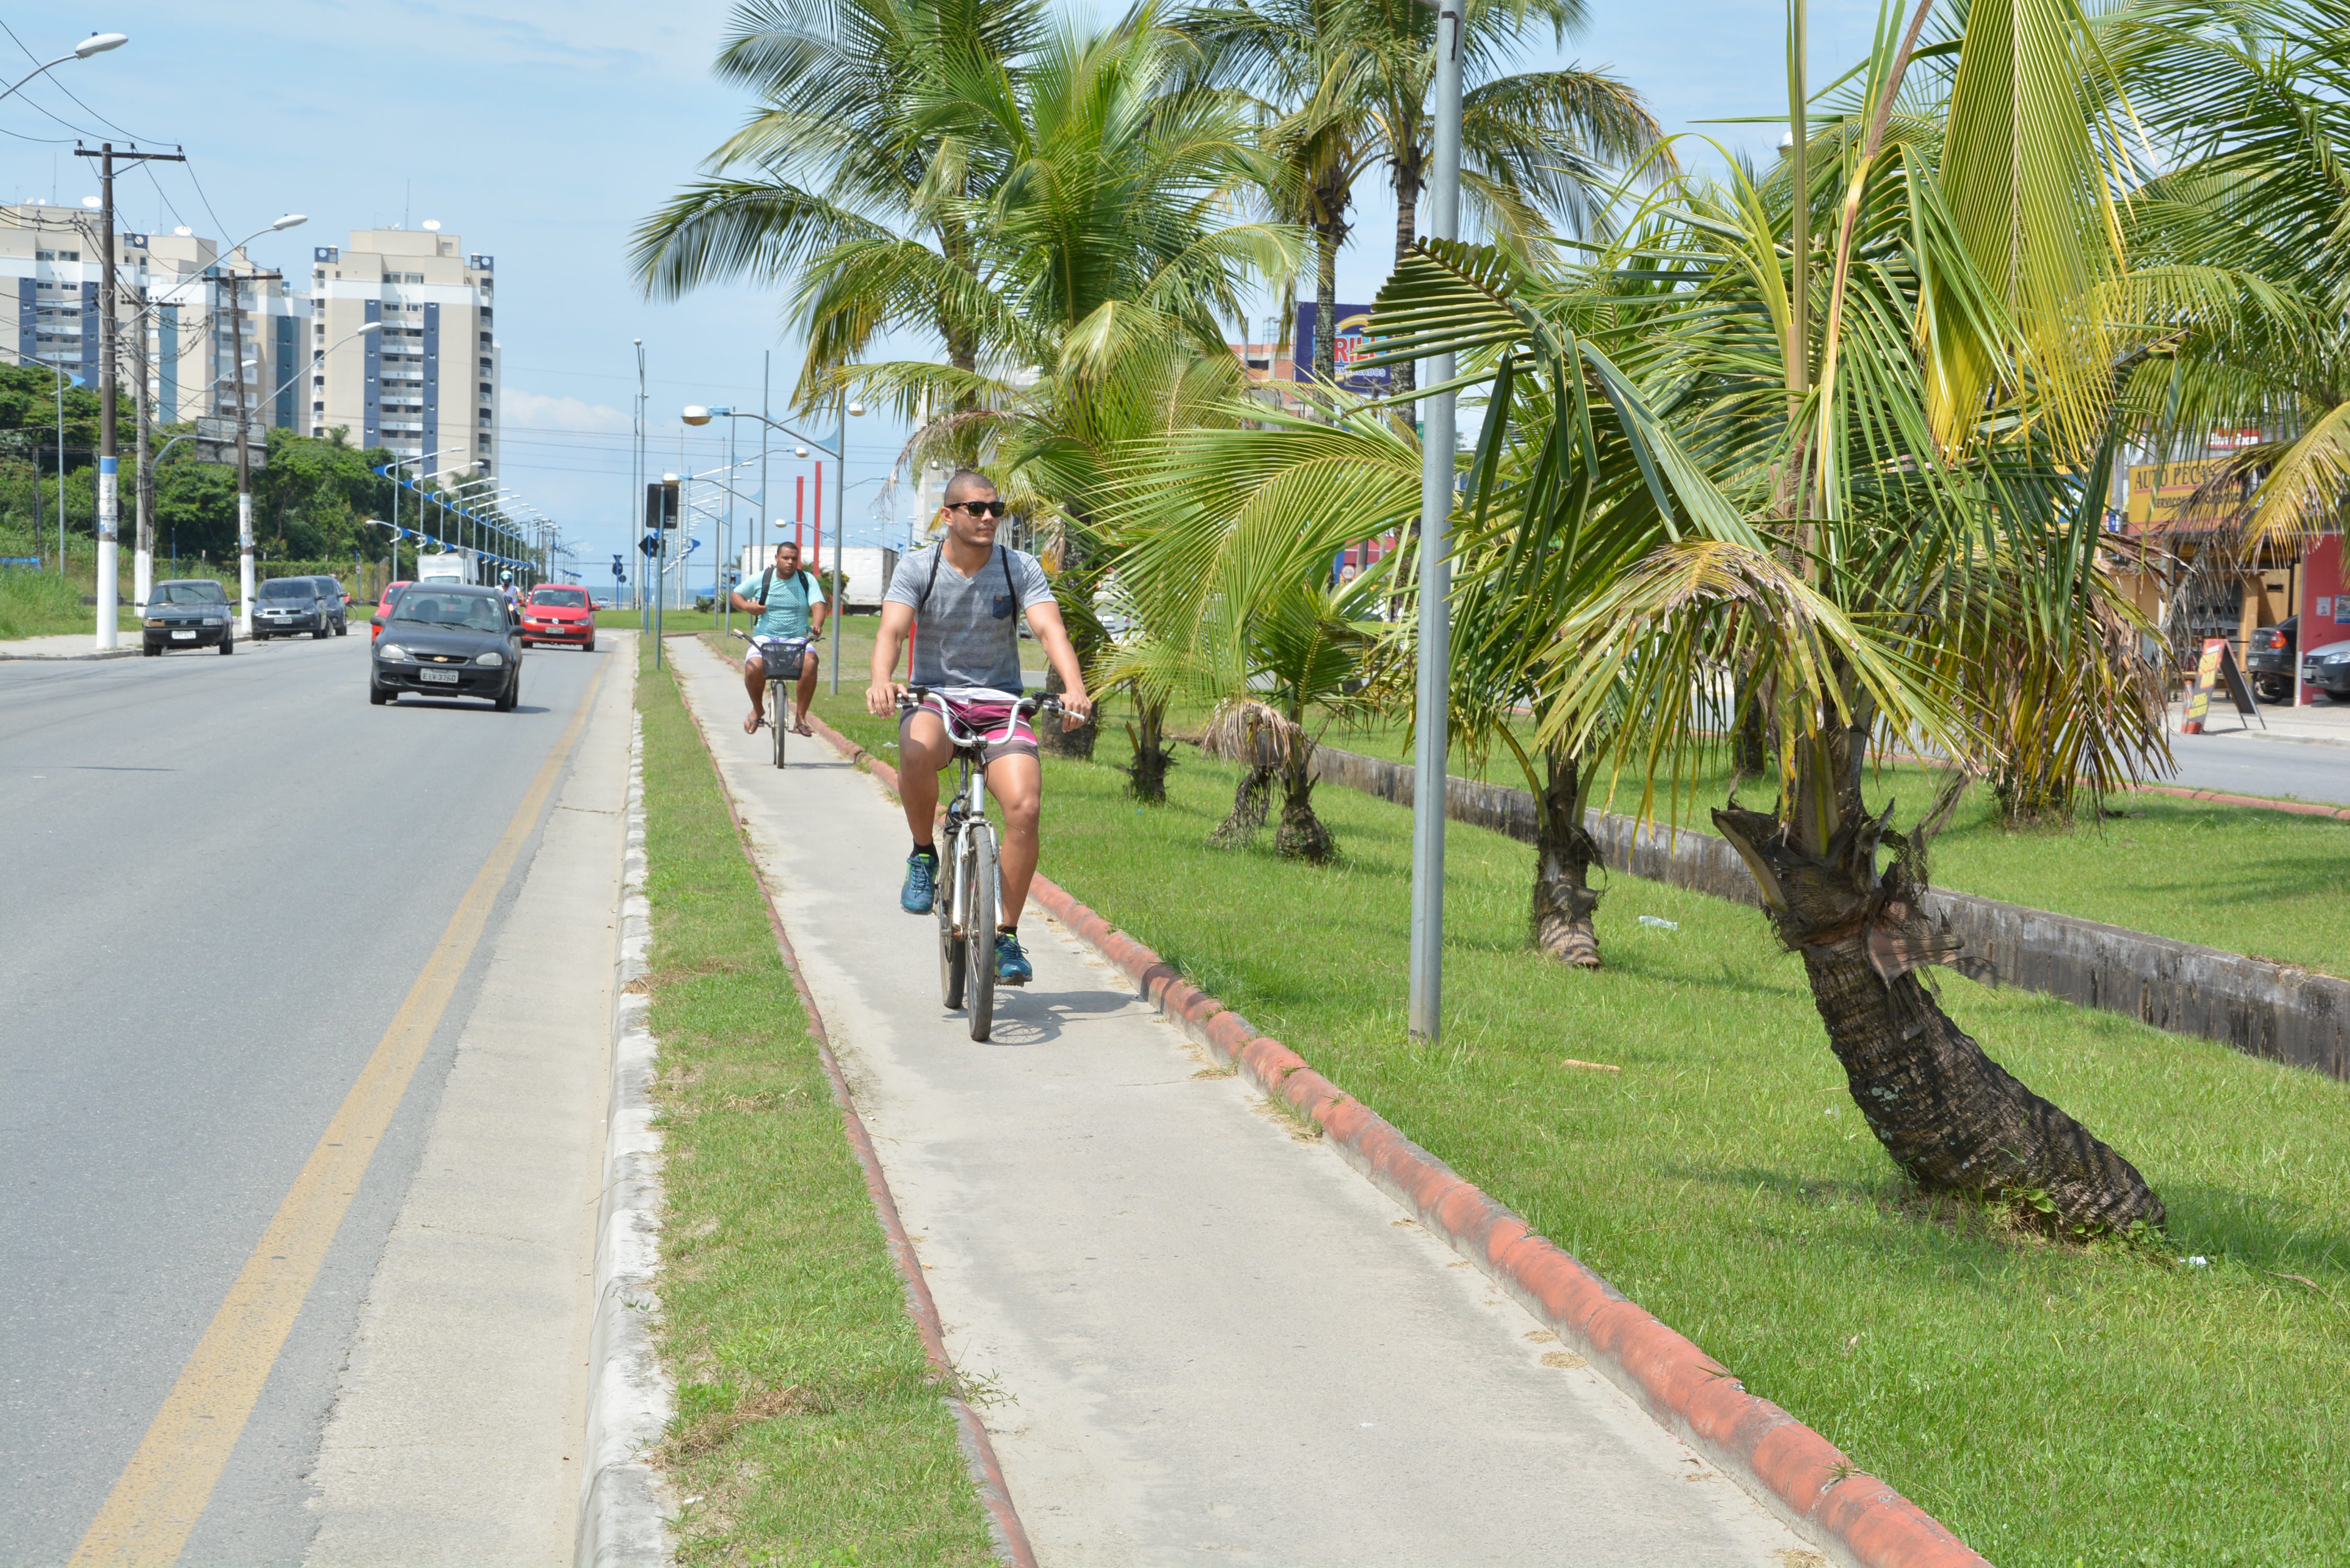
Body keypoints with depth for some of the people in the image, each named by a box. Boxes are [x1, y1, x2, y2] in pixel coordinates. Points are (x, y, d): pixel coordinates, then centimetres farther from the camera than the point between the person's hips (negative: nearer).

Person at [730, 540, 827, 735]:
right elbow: (734, 595, 16)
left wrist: (817, 625, -31)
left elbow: (818, 605, -9)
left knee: (810, 664, -33)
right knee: (753, 668, -30)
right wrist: (747, 606, -8)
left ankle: (801, 716, -17)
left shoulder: (807, 580, 4)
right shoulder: (762, 579, 6)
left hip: (797, 640, 0)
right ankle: (758, 709, 2)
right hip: (765, 638, 0)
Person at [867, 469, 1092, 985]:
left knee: (1025, 806, -23)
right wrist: (881, 681, -41)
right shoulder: (917, 569, -3)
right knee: (917, 751, -39)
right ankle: (924, 855, -10)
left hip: (1000, 707, 1)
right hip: (935, 701, -1)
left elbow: (1051, 629, -14)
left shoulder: (1021, 569, -1)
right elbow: (892, 630, -18)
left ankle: (1006, 936, -7)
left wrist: (1075, 689, -34)